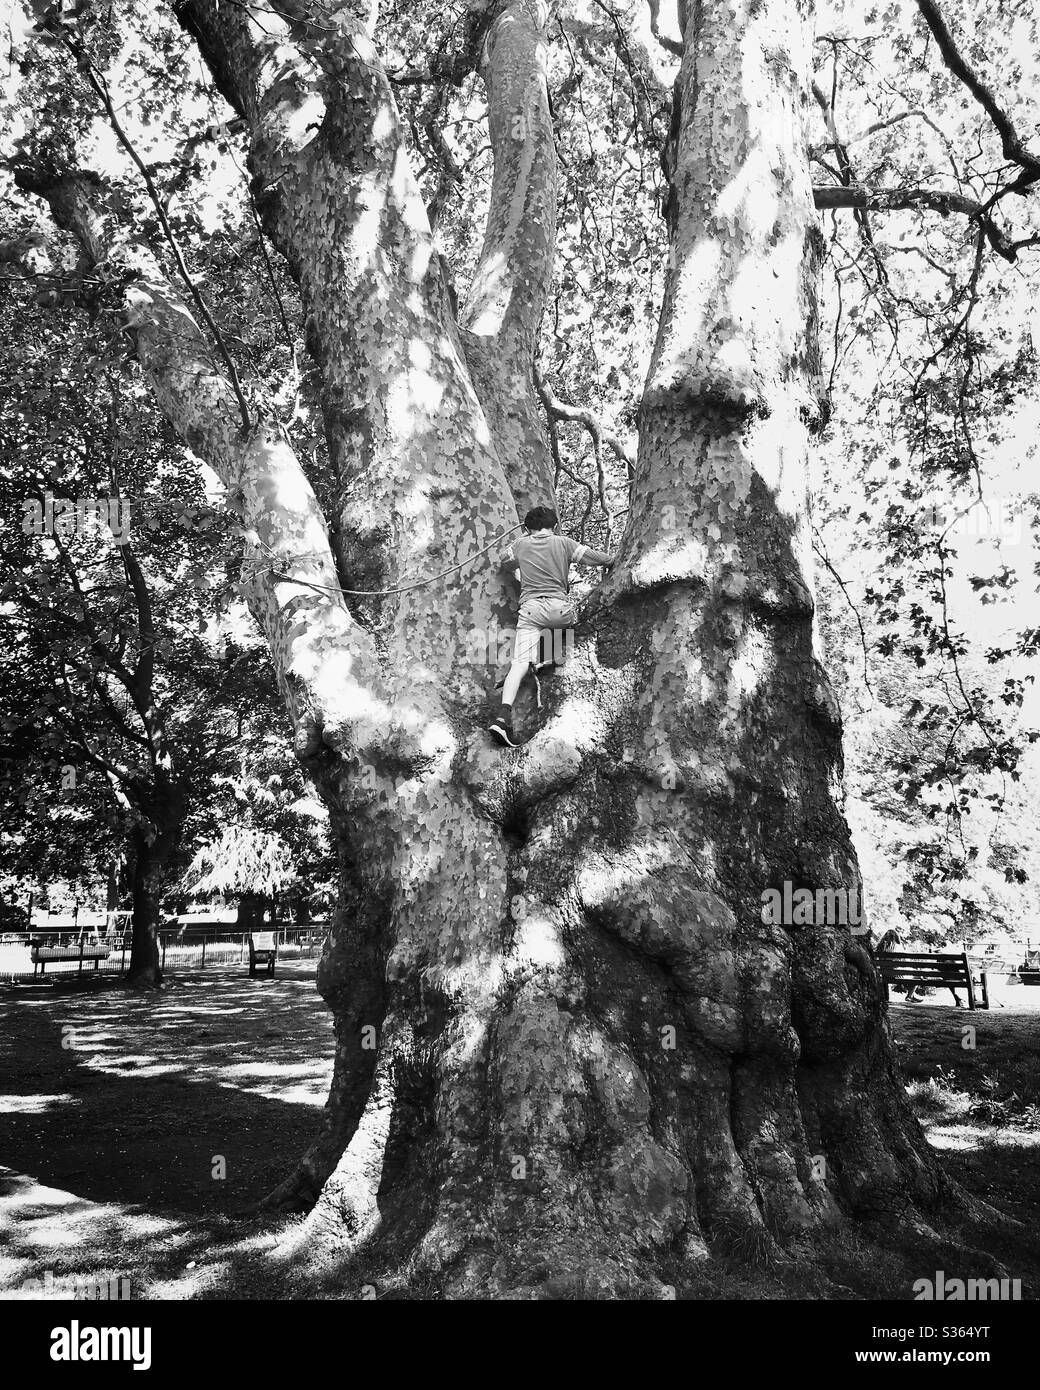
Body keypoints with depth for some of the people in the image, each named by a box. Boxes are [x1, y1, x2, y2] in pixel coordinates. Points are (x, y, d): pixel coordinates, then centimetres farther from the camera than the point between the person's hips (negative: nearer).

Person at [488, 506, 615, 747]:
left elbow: (503, 562, 34)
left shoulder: (520, 545, 15)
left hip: (530, 608, 1)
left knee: (519, 663, -10)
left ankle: (504, 715, -30)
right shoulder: (563, 543, 10)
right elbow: (595, 557, 11)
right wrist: (610, 560, 33)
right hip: (560, 608, -1)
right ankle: (547, 657, 13)